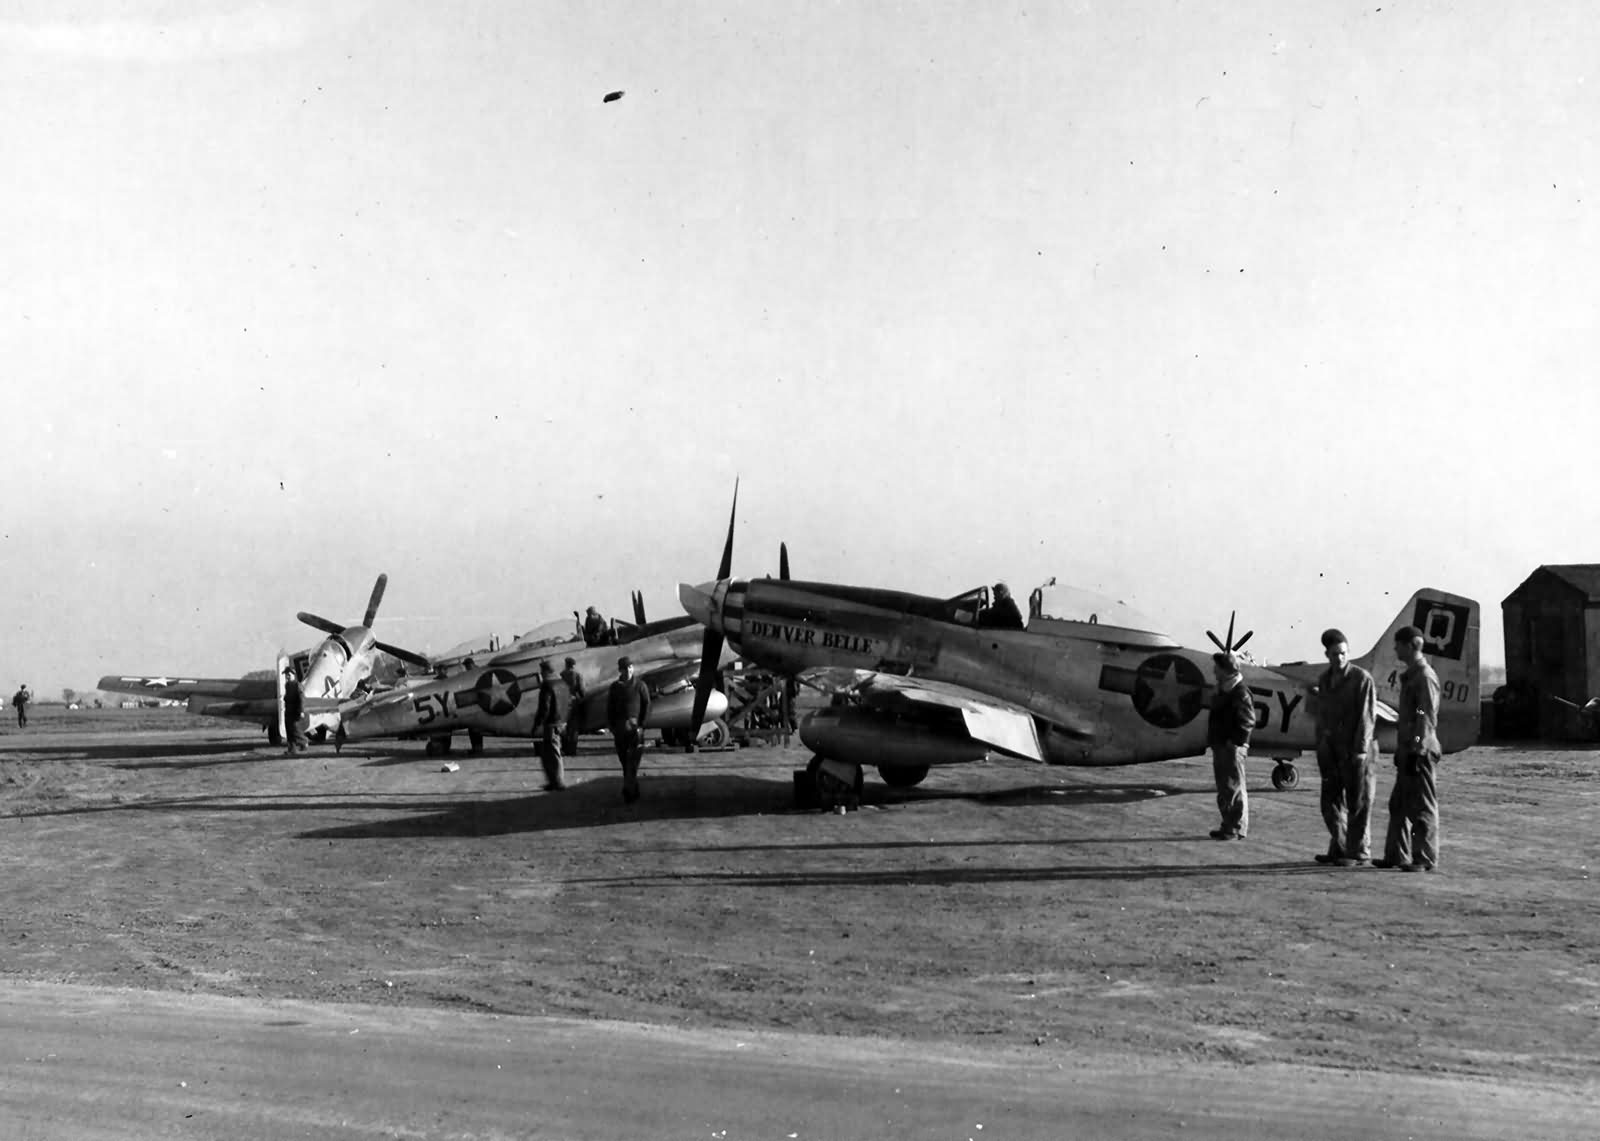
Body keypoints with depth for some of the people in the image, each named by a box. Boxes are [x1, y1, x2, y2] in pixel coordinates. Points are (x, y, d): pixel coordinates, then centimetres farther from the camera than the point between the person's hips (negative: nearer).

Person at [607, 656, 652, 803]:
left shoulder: (639, 685, 1)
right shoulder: (615, 687, 9)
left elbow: (647, 706, 1)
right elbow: (609, 709, 12)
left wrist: (641, 725, -7)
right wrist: (612, 727, 3)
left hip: (635, 728, -4)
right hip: (619, 729, 4)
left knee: (632, 763, -12)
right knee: (625, 762, 8)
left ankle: (628, 790, -15)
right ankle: (633, 791, 18)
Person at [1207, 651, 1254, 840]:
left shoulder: (1240, 692, -15)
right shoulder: (1223, 690, 15)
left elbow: (1248, 721, -19)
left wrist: (1235, 740, -19)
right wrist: (1213, 739, 15)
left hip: (1233, 747, -10)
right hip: (1220, 746, 10)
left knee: (1234, 788, -5)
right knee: (1224, 788, 14)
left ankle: (1237, 828, 0)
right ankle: (1228, 826, 21)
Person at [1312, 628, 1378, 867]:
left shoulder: (1362, 678, -8)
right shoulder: (1324, 679, 12)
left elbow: (1367, 716, -12)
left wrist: (1360, 750, -17)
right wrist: (1321, 747, 10)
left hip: (1356, 749, -7)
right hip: (1332, 749, 7)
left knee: (1358, 802, -1)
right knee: (1331, 801, 10)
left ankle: (1359, 853, 5)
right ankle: (1339, 848, 21)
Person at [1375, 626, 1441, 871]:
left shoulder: (1425, 676, -13)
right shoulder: (1410, 675, 16)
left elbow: (1427, 718, -18)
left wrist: (1417, 750, -21)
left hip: (1421, 752, -10)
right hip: (1408, 749, 10)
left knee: (1423, 806, -3)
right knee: (1399, 805, 12)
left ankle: (1426, 858, 3)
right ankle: (1396, 855, 19)